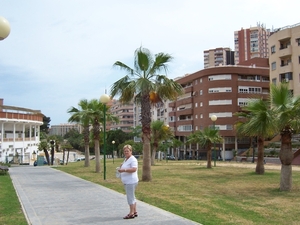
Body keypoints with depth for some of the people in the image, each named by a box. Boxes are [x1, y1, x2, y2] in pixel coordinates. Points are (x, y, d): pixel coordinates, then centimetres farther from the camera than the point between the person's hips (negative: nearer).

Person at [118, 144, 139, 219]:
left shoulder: (133, 159, -14)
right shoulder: (126, 159, 16)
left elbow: (134, 169, -27)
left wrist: (124, 170, -33)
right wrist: (121, 166, 10)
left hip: (131, 182, -10)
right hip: (127, 182, 10)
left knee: (130, 197, -6)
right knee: (132, 197, 15)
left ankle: (131, 213, -1)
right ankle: (135, 212, 23)